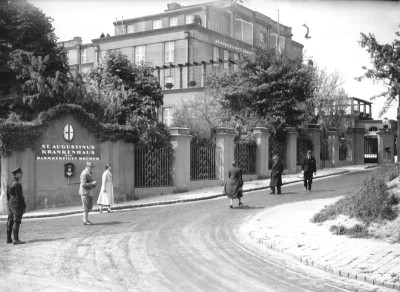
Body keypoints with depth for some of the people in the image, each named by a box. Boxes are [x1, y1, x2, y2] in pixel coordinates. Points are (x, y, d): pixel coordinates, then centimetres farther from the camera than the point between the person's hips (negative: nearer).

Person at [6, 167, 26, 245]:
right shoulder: (17, 184, -16)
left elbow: (8, 196, 17)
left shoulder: (11, 184, 12)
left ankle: (9, 239, 19)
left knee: (10, 222, 12)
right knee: (16, 222, -9)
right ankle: (15, 239, -10)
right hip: (17, 205, -10)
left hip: (11, 205, 10)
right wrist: (23, 207, -15)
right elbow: (19, 197, -19)